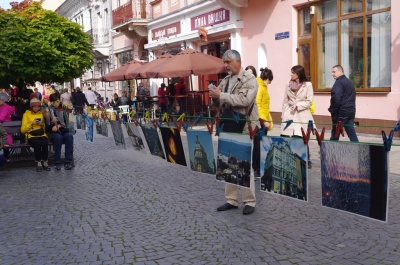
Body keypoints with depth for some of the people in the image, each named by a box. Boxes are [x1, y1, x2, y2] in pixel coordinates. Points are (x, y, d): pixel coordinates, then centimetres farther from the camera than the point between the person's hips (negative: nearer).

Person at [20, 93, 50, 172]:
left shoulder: (42, 113, 16)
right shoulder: (27, 114, 9)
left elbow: (47, 128, 21)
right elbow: (23, 129, 3)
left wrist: (43, 124, -1)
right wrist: (31, 123, -10)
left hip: (42, 134, 2)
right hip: (32, 135, -2)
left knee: (45, 143, -33)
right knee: (37, 143, -36)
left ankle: (45, 162, -19)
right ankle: (38, 163, -22)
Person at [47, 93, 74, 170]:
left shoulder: (63, 109, 13)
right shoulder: (48, 110, 6)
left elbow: (67, 123, 9)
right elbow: (47, 125, 3)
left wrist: (59, 126, -9)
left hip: (63, 131, 2)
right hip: (53, 132, -2)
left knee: (70, 136, -31)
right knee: (58, 137, -36)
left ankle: (68, 162, -33)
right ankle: (57, 163, -29)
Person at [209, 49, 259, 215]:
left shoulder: (249, 79, -7)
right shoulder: (225, 81, 14)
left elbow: (244, 100, -22)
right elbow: (219, 104, 17)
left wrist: (221, 95, -20)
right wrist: (215, 97, -6)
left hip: (244, 128, -7)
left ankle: (249, 202, 9)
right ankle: (231, 200, 19)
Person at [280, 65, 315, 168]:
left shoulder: (308, 85, -1)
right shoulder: (288, 85, 10)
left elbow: (309, 102, -3)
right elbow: (285, 102, 12)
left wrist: (297, 105, -15)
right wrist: (283, 115, 7)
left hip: (302, 116, -3)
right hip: (289, 115, 3)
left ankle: (307, 161, 14)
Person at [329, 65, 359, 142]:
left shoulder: (339, 82, -12)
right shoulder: (350, 82, 19)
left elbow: (336, 98, -23)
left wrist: (332, 110, -11)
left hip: (340, 113, -8)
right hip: (351, 112, 8)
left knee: (335, 134, 2)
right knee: (352, 133, 6)